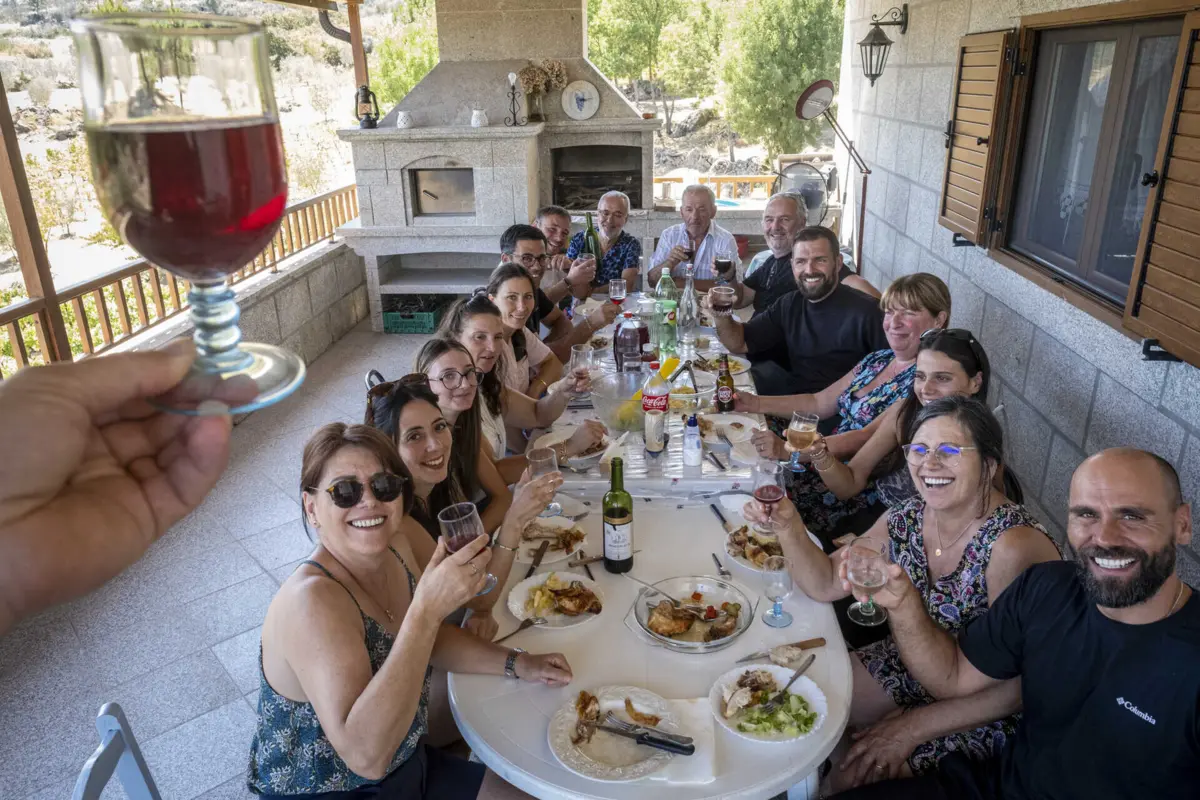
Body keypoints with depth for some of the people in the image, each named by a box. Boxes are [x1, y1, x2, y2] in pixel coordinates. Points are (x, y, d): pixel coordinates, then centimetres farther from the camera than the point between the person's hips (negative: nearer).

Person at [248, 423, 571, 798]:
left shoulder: (396, 548, -7)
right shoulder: (312, 599, -30)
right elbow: (366, 755, -38)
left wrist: (517, 664, 0)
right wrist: (427, 608, -43)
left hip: (406, 764, 7)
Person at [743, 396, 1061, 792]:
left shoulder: (1012, 547, -30)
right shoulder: (906, 520, -10)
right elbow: (825, 583, -3)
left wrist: (913, 727, -24)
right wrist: (788, 525, -21)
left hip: (983, 709, -6)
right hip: (916, 662, 6)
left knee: (852, 777, -14)